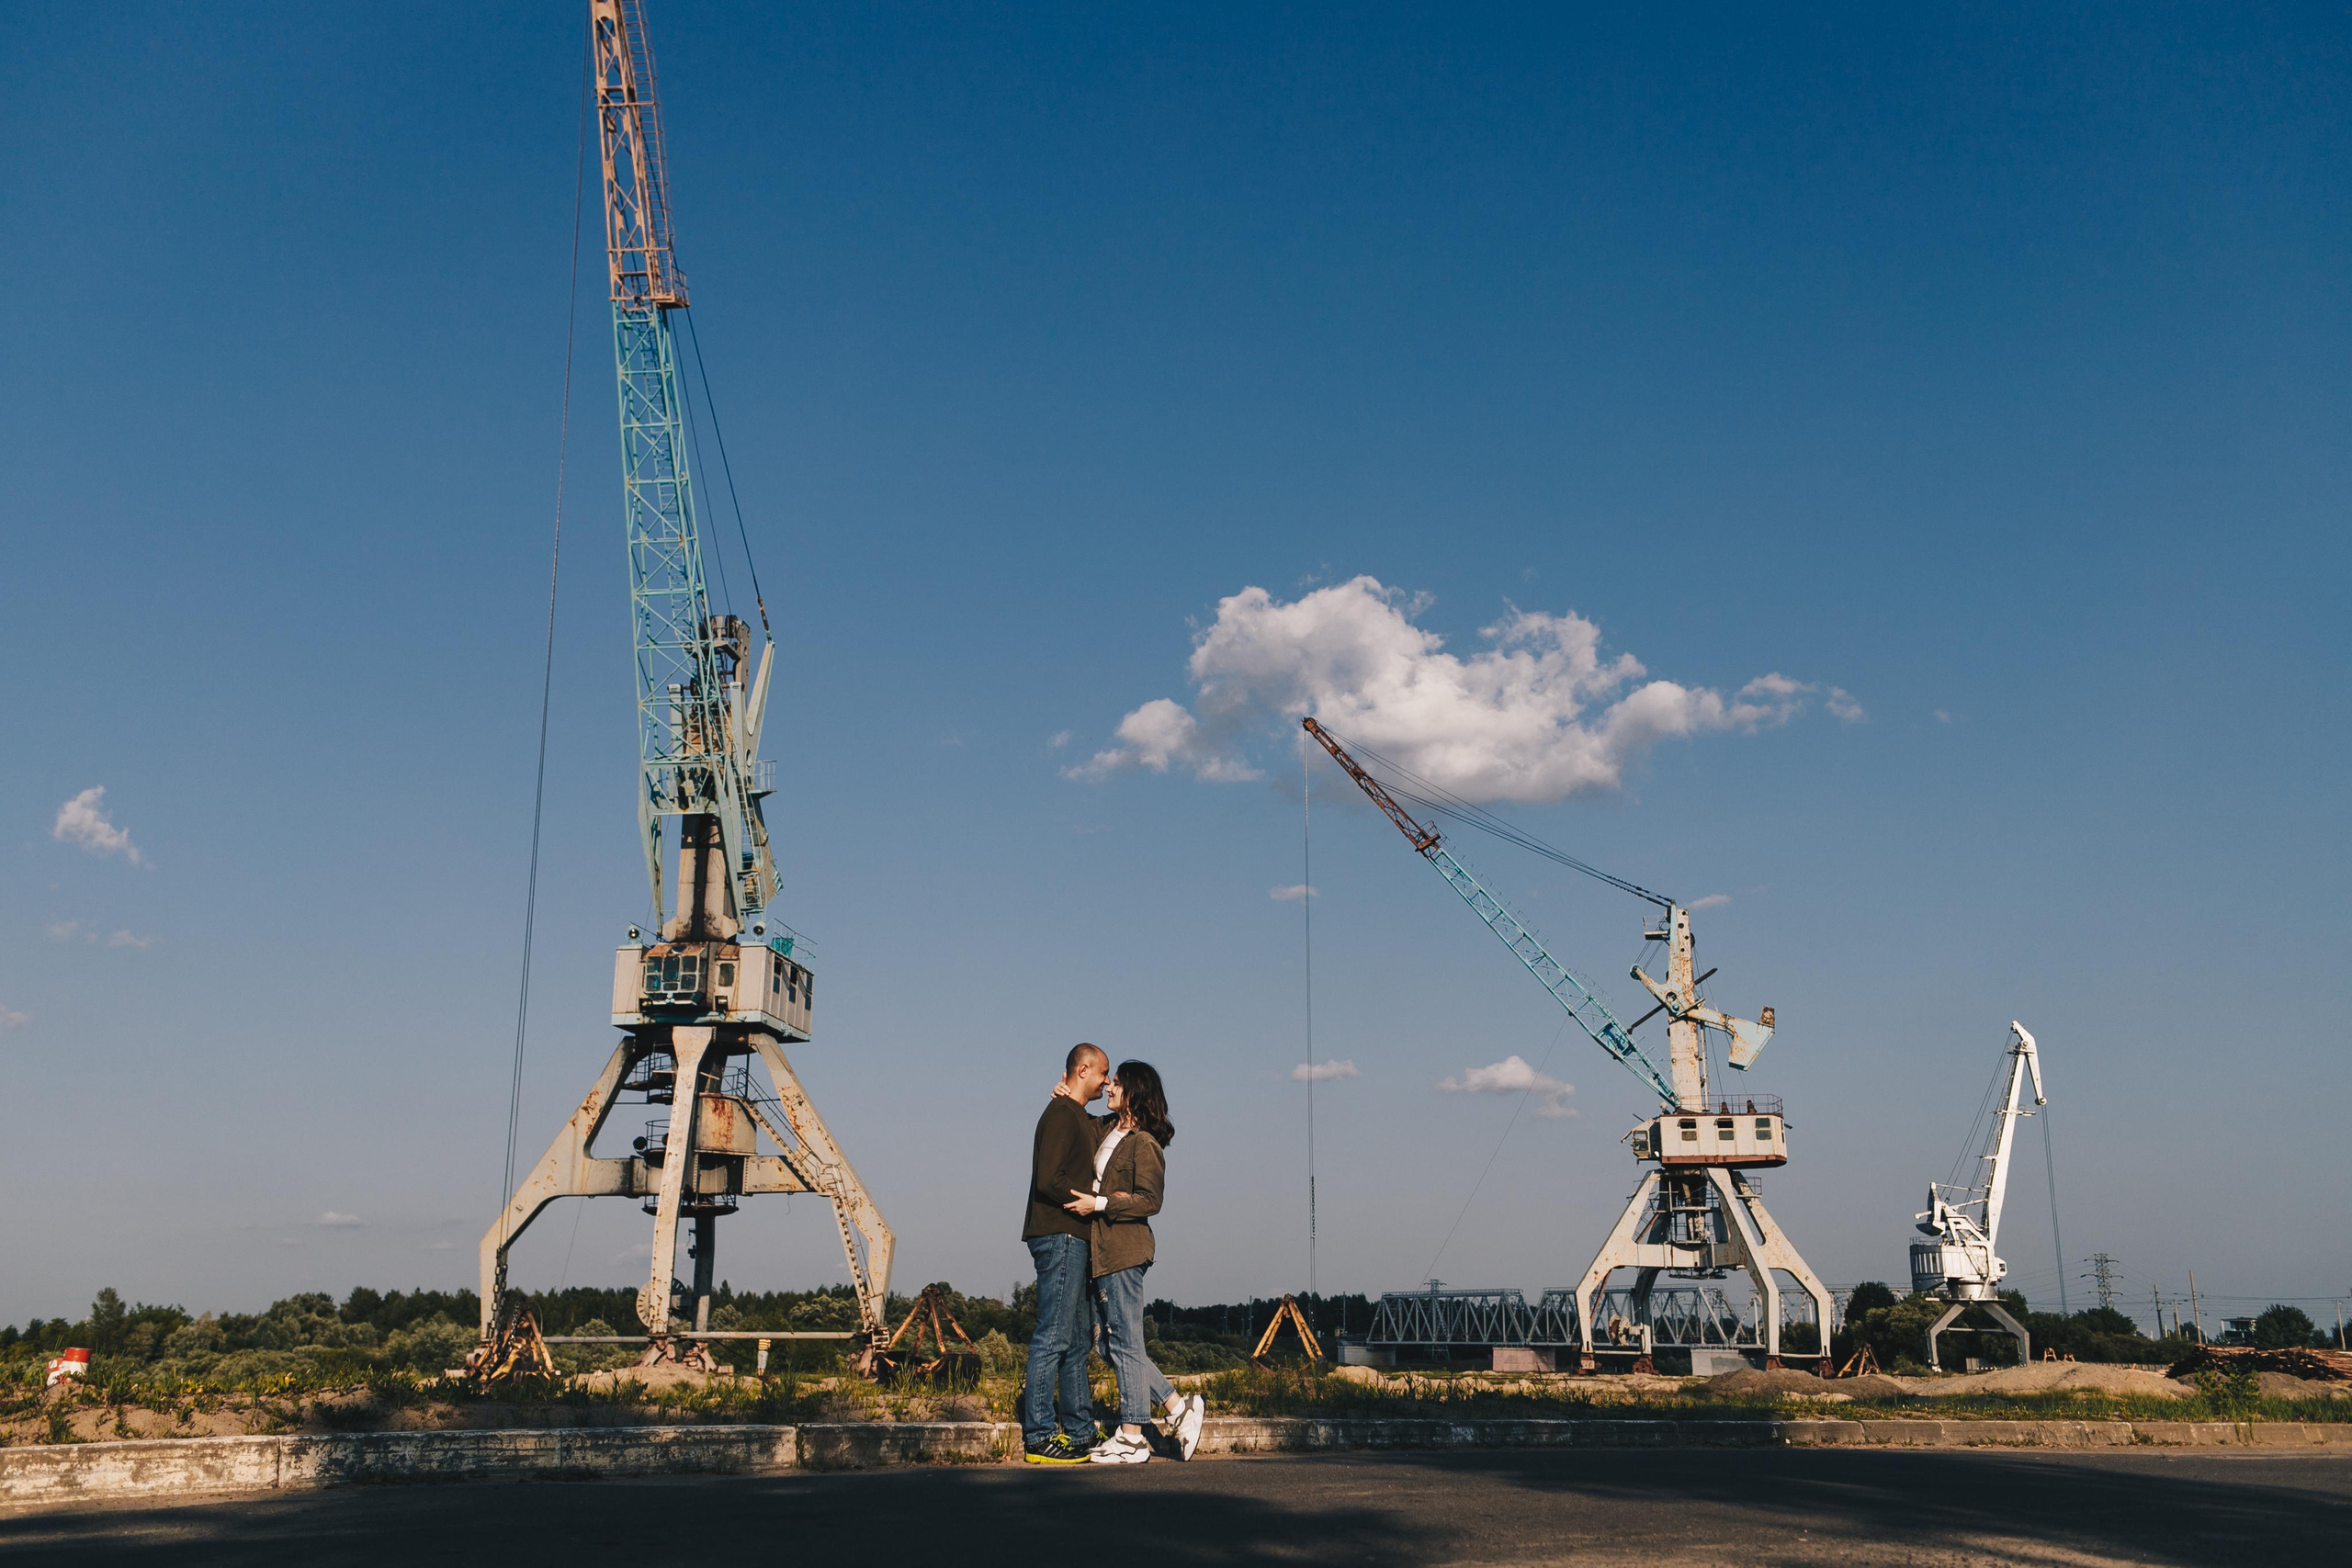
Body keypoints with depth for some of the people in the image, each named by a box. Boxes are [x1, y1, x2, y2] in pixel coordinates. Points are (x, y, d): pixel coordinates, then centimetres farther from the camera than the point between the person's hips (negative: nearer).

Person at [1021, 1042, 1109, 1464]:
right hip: (1059, 1236, -10)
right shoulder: (1060, 1115, -10)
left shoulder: (1079, 1118, 21)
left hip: (1074, 1239, 10)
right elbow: (1049, 1181, -18)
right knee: (1054, 1338, -9)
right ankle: (1039, 1437, -6)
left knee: (1079, 1338, 12)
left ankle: (1080, 1432, 16)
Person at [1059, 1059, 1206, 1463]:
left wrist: (1099, 1204, -17)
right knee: (1113, 1345, 11)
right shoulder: (1106, 1129, 15)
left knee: (1124, 1344, -4)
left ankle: (1131, 1438, 3)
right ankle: (1179, 1407, 18)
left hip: (1124, 1251, -9)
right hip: (1102, 1250, 9)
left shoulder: (1144, 1143, -10)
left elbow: (1149, 1201, -16)